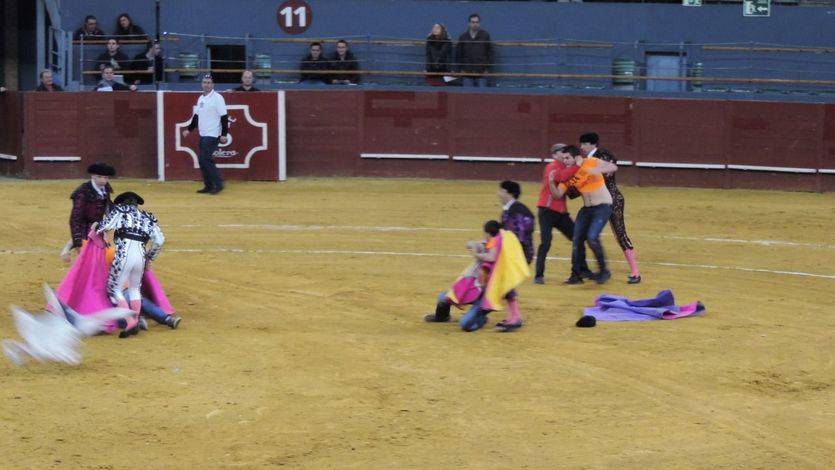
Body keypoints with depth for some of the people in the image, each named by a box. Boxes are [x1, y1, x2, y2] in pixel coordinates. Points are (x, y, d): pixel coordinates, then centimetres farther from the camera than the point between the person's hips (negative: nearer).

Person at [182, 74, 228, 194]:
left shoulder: (217, 98, -10)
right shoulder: (201, 98, 13)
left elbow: (224, 117, -13)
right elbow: (197, 116, 22)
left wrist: (224, 134, -17)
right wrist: (189, 129, 17)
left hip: (212, 135, -8)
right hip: (203, 135, 8)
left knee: (205, 159, -14)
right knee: (202, 160, 7)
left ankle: (218, 184, -7)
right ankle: (209, 186, 15)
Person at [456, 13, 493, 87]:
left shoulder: (485, 35, 2)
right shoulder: (463, 37, 6)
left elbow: (490, 52, 4)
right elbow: (458, 53, 11)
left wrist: (487, 68, -2)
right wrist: (461, 68, 5)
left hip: (482, 73, -1)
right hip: (467, 73, 1)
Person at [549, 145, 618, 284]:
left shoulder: (591, 162, -13)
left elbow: (613, 167, -23)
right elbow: (558, 194, -1)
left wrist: (598, 170, -39)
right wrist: (551, 182, -19)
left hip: (603, 207, -7)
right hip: (586, 209, 7)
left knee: (592, 237, -21)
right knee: (577, 240, 3)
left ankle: (603, 271, -5)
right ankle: (576, 275, 15)